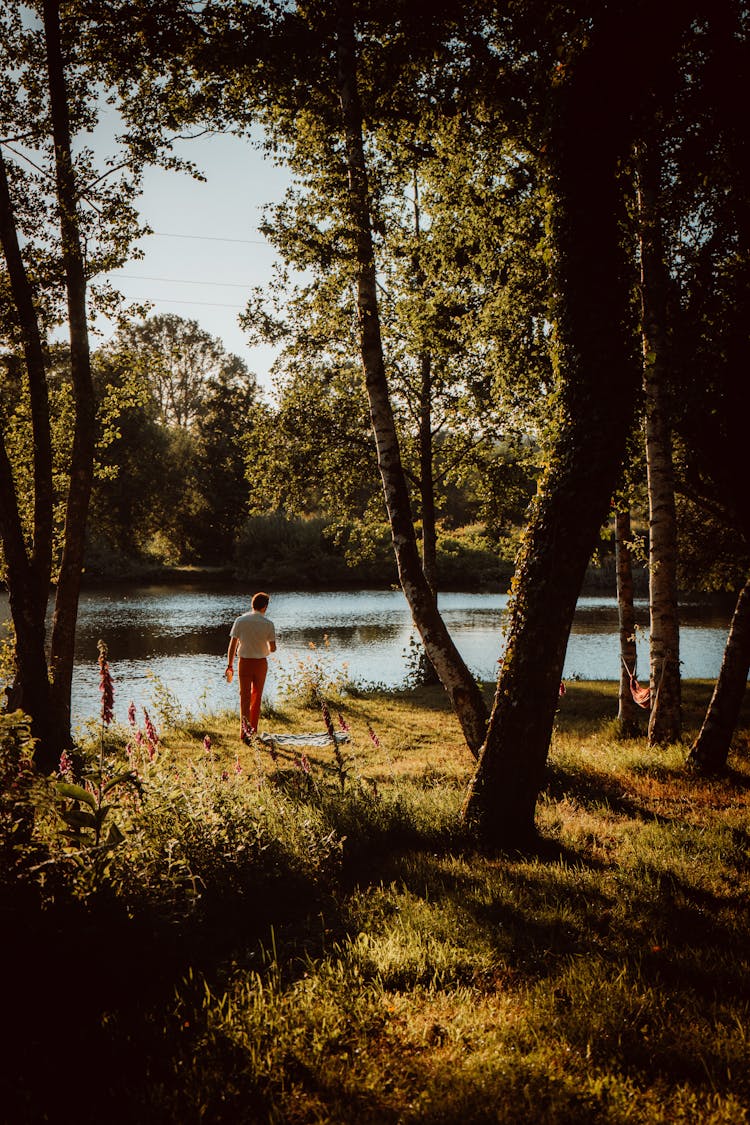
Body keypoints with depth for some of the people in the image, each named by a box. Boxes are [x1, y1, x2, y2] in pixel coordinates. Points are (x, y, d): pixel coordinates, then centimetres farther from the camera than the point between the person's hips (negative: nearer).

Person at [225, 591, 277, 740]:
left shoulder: (240, 620, -5)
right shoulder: (268, 623, -7)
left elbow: (232, 644, -5)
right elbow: (273, 648, -4)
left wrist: (230, 665, 0)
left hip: (244, 662, 0)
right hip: (261, 662, 0)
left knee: (245, 696, 3)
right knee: (257, 696, 15)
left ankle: (245, 728, -10)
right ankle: (253, 729, 22)